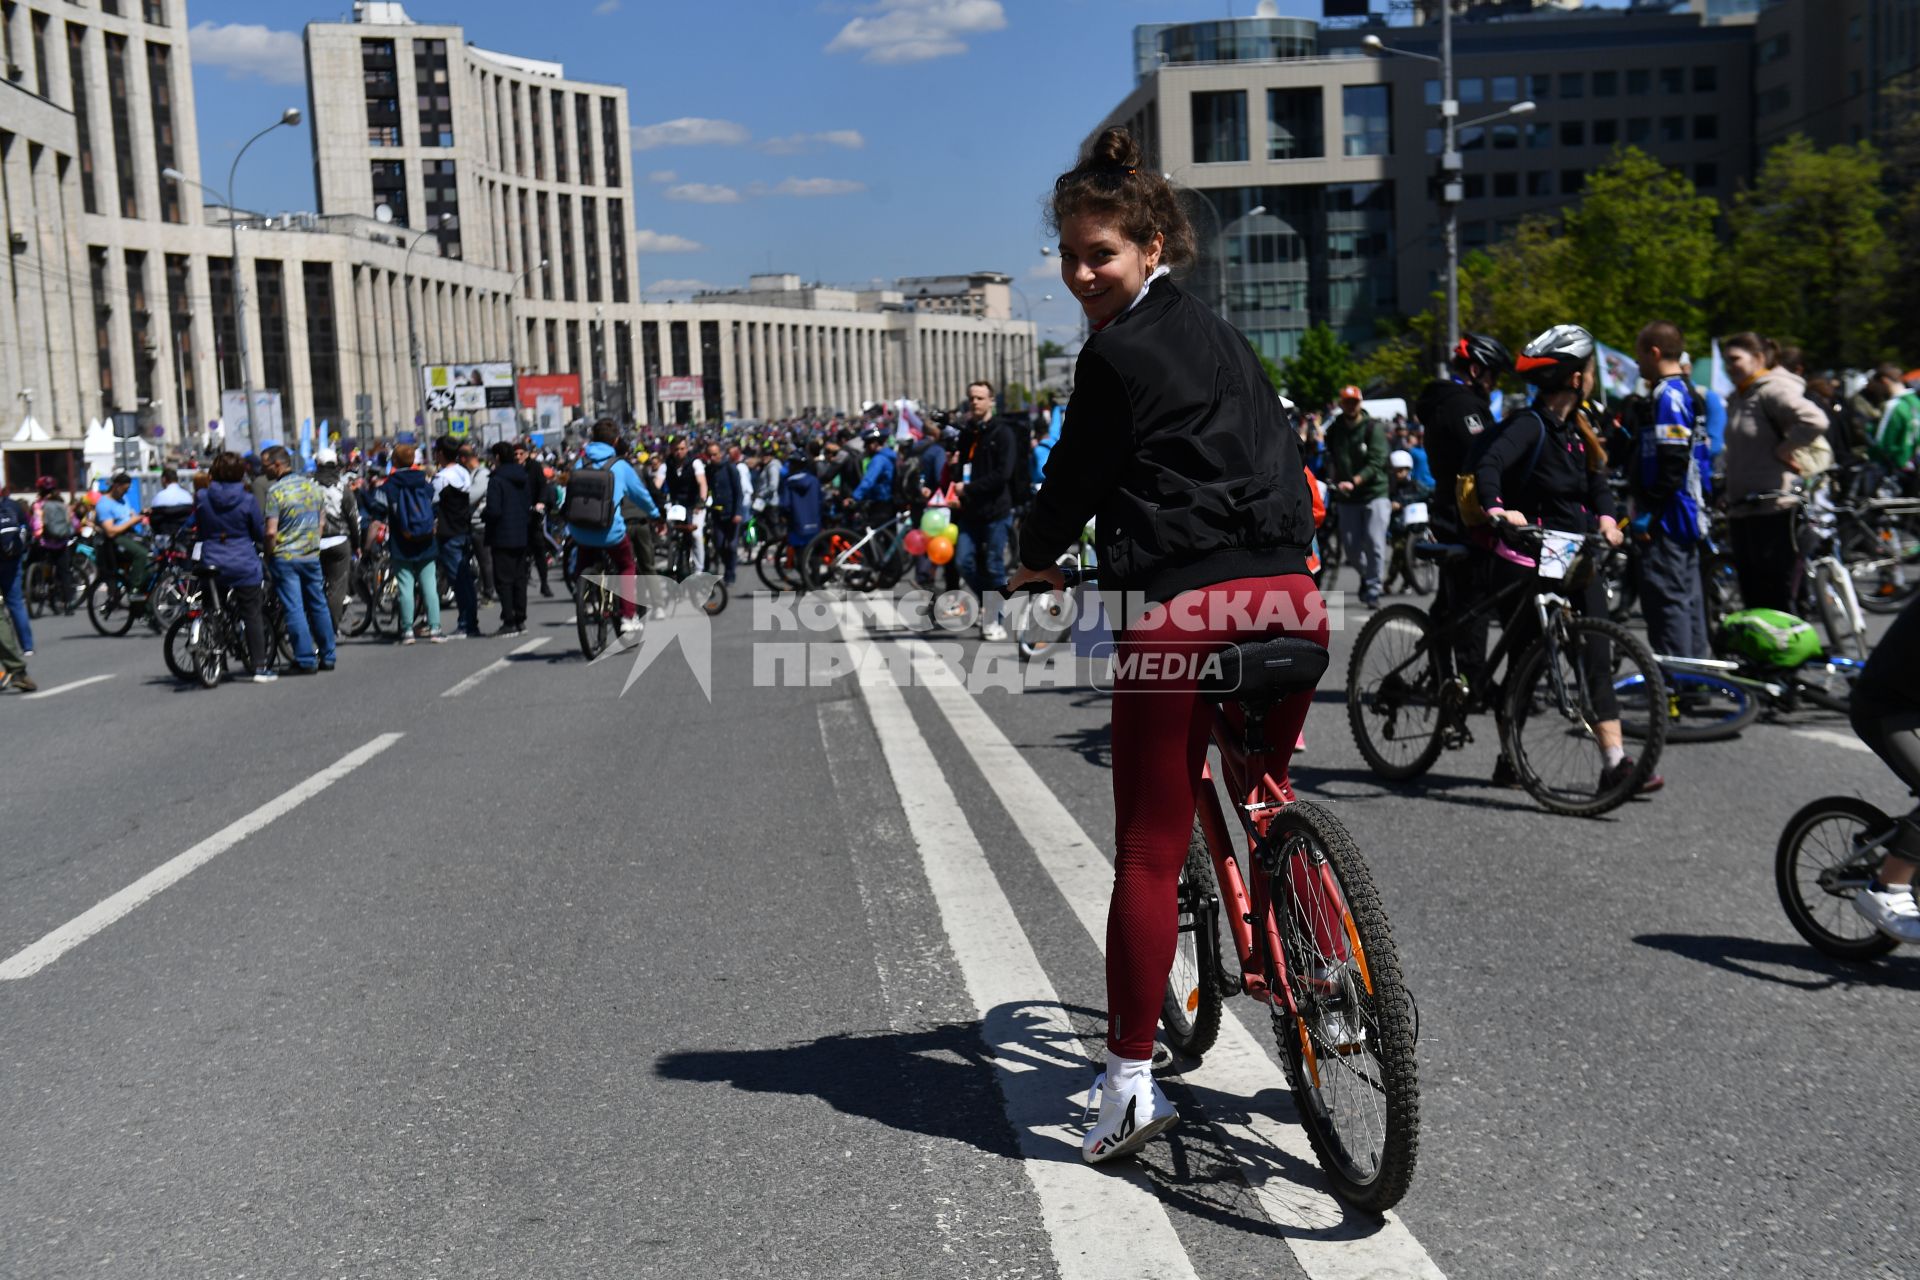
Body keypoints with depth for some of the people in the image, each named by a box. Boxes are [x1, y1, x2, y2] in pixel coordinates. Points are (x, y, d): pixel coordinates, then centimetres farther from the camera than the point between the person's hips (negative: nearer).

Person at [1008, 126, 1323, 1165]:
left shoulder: (1117, 354, -5)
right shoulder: (1220, 333, 19)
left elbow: (1076, 478, 1)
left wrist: (1033, 562, 20)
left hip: (1180, 604, -7)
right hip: (1287, 591, 8)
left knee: (1149, 852, 0)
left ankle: (1130, 1083, 5)